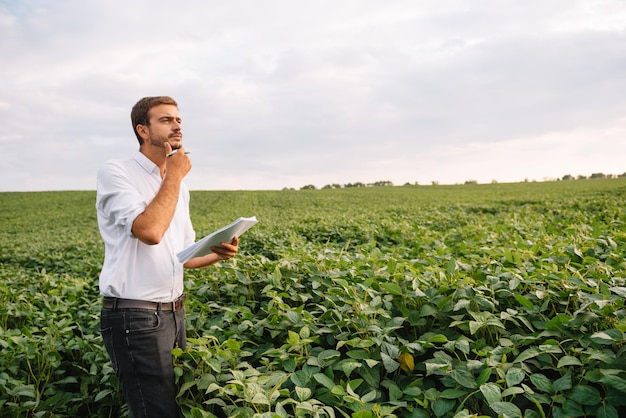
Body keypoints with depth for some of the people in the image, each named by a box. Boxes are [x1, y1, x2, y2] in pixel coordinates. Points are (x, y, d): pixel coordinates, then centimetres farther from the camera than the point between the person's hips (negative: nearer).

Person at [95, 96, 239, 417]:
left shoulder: (178, 186, 13)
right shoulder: (115, 172, -10)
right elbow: (150, 231, -27)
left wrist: (217, 255, -2)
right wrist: (174, 175, -14)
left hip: (174, 312, 8)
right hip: (135, 317, -7)